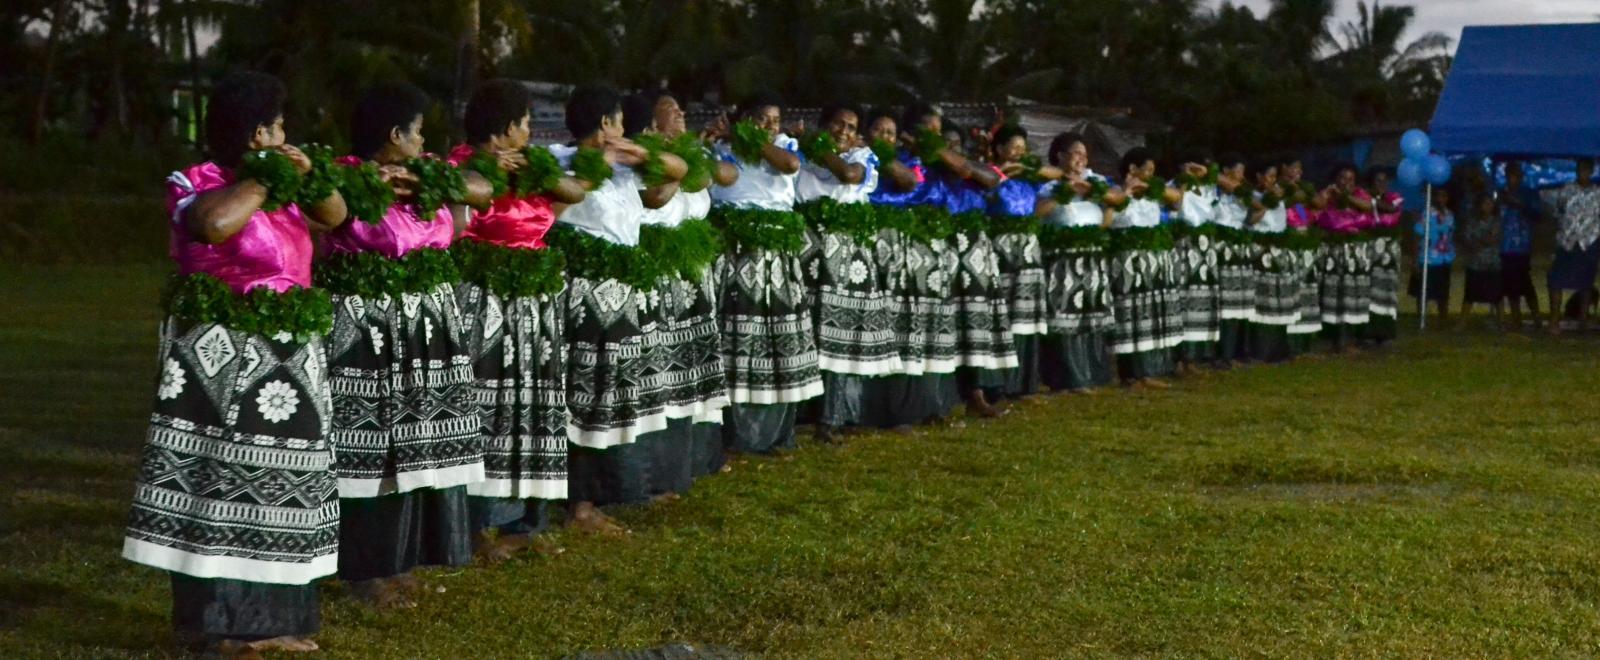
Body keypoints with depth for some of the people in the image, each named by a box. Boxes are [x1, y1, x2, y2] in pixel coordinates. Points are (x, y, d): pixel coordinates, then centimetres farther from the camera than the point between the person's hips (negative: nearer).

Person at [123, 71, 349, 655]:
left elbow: (334, 217, 19)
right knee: (220, 481, -6)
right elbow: (214, 223, -31)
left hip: (285, 360, 8)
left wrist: (309, 175, 0)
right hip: (224, 360, -8)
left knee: (276, 483, 10)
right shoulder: (198, 183, -10)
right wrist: (264, 181, -15)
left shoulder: (274, 186, 12)